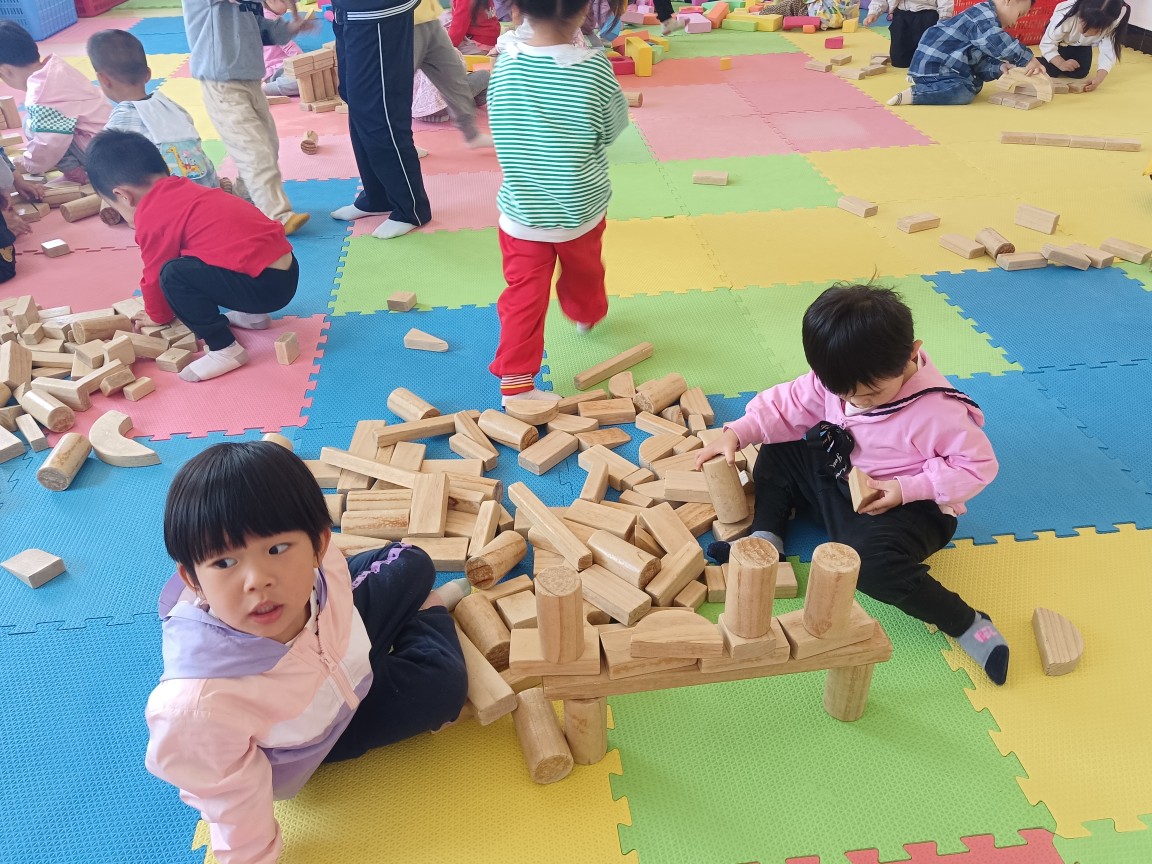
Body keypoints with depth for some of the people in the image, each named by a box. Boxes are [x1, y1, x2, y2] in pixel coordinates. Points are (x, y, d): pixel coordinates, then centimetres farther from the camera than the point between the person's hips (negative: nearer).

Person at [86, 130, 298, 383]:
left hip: (263, 285, -9)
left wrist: (157, 316, 26)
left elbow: (155, 276, 6)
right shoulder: (184, 191, 19)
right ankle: (252, 315, 25)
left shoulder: (150, 218, -7)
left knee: (173, 274, -12)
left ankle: (224, 349, -7)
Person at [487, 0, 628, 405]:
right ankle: (587, 314, 54)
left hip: (521, 211, 0)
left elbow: (499, 126, 3)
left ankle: (515, 381, 5)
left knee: (524, 296, 6)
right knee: (584, 272, 27)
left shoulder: (505, 63, -11)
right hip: (580, 209, 0)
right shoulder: (594, 68, -18)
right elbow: (613, 129, -4)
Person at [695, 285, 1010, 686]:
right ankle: (765, 539, -4)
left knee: (870, 560, -37)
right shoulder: (837, 379, -11)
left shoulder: (938, 410, -28)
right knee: (778, 454, 3)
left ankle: (969, 626, -21)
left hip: (910, 504, -8)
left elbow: (977, 465, -19)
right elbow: (788, 404, -3)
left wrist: (907, 489, -29)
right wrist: (736, 433, -18)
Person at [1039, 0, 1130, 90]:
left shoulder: (1111, 26, -35)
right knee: (1052, 71, -19)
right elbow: (1047, 44, -34)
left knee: (1080, 73, -12)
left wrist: (1099, 78, -51)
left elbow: (1108, 54, -33)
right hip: (1060, 42, -2)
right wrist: (1061, 63, -47)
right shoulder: (1065, 17, -43)